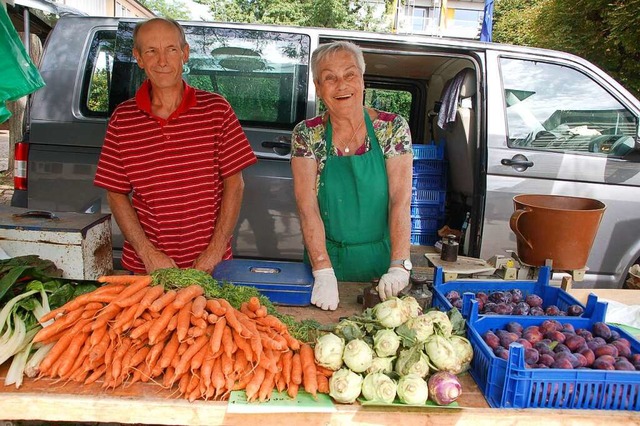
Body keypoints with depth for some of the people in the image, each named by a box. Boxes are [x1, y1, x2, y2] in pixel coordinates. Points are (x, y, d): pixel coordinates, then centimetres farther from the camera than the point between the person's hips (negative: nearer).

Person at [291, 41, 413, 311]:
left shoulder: (393, 128, -7)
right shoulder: (306, 135, -6)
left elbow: (401, 199, -13)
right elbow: (307, 207, -14)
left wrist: (399, 267, -23)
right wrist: (323, 272, -24)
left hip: (381, 259, 0)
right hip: (326, 258, 0)